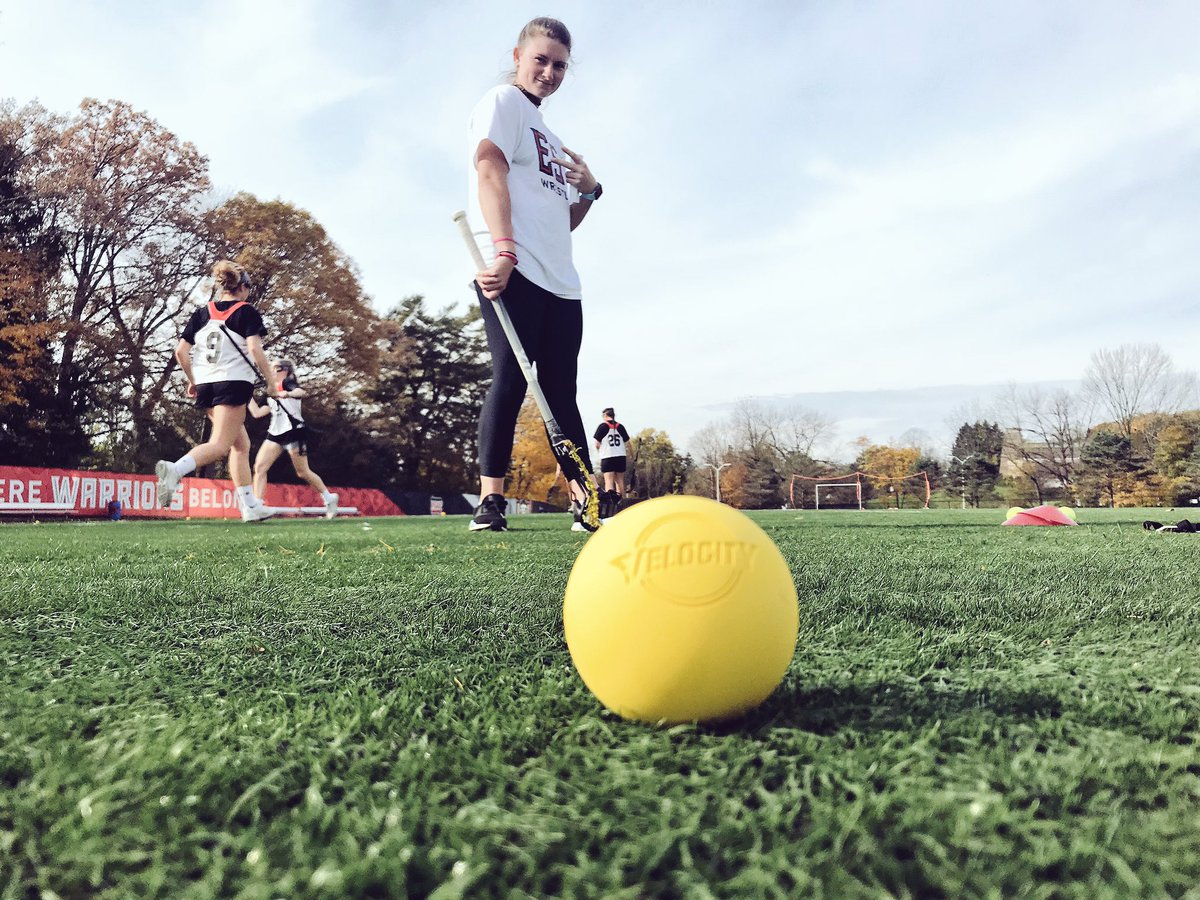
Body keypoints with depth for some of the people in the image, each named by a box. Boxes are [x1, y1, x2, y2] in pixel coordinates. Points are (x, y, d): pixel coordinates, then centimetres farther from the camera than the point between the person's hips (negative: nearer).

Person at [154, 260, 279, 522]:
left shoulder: (202, 313, 14)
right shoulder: (247, 312, 0)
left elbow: (180, 351, 9)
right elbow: (254, 349, -13)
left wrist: (192, 380, 22)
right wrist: (270, 382, -4)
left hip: (205, 385, 7)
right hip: (233, 383, -7)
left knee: (242, 445, 15)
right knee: (218, 445, -12)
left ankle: (250, 506, 13)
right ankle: (175, 469, -40)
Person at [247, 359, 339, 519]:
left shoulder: (287, 383, 1)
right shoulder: (272, 394, 24)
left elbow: (303, 392, -22)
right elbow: (257, 413, 21)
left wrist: (288, 394, -41)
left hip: (293, 431, -8)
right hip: (276, 433, 8)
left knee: (303, 472, 1)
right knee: (259, 467, -9)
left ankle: (329, 498, 18)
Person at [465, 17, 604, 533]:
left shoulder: (550, 138, 30)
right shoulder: (502, 102, 7)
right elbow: (489, 171, -11)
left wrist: (589, 192, 9)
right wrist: (504, 251, -25)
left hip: (560, 281, 8)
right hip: (513, 273, -8)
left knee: (561, 394, 4)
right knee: (510, 380, -16)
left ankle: (589, 502, 5)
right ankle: (490, 502, -15)